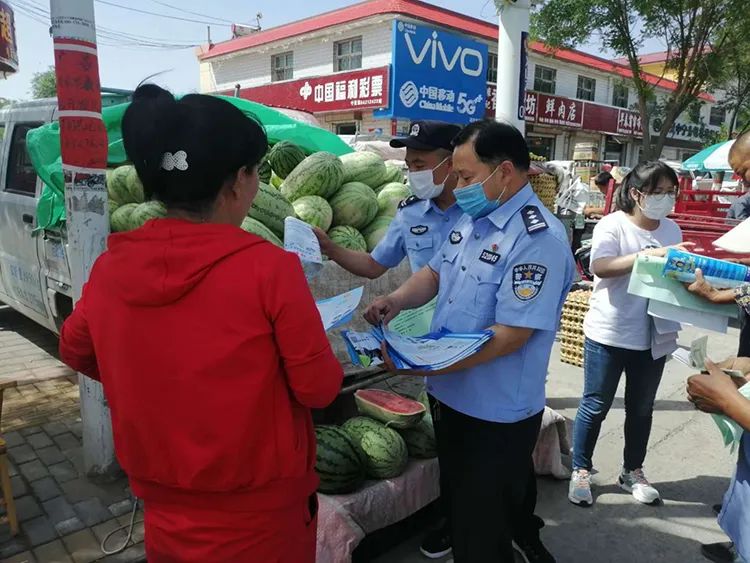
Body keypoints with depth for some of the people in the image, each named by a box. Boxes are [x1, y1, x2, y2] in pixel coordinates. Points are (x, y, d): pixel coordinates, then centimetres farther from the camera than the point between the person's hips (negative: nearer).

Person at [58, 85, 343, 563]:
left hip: (165, 507, 4)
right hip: (258, 511, -3)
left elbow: (75, 352, 8)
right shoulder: (269, 268, -25)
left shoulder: (111, 269, -10)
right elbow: (319, 389, -17)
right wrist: (325, 358, 3)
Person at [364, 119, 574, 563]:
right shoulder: (472, 219, 3)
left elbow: (509, 336, -28)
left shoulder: (537, 239, -24)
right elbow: (435, 273, 13)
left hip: (497, 413, -9)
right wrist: (397, 300, -7)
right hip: (452, 396, 9)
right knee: (463, 502, 29)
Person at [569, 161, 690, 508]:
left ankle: (633, 472, 37)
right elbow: (600, 267, -28)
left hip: (653, 336, 6)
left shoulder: (672, 229, 7)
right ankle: (581, 471, 25)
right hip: (609, 335, -5)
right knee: (595, 407, 7)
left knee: (641, 409, 18)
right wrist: (649, 254, -35)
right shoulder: (613, 224, -12)